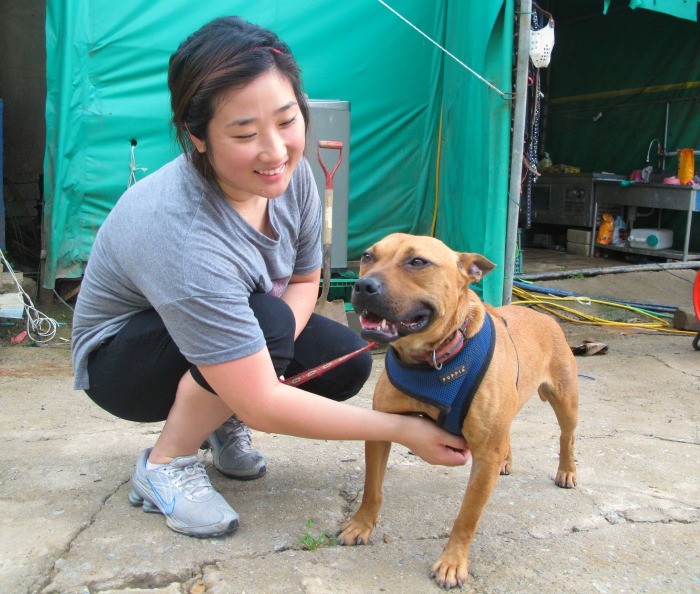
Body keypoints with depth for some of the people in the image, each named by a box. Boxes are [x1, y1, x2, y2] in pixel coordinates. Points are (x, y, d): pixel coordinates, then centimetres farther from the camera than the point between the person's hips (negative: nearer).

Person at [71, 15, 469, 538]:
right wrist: (402, 429, -33)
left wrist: (270, 355, -24)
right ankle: (165, 465, -10)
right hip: (121, 363, -6)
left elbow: (305, 280, -3)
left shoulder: (289, 174, -19)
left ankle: (224, 421, 11)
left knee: (348, 359, -15)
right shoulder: (184, 237, -40)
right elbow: (263, 406, -37)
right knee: (267, 320, -34)